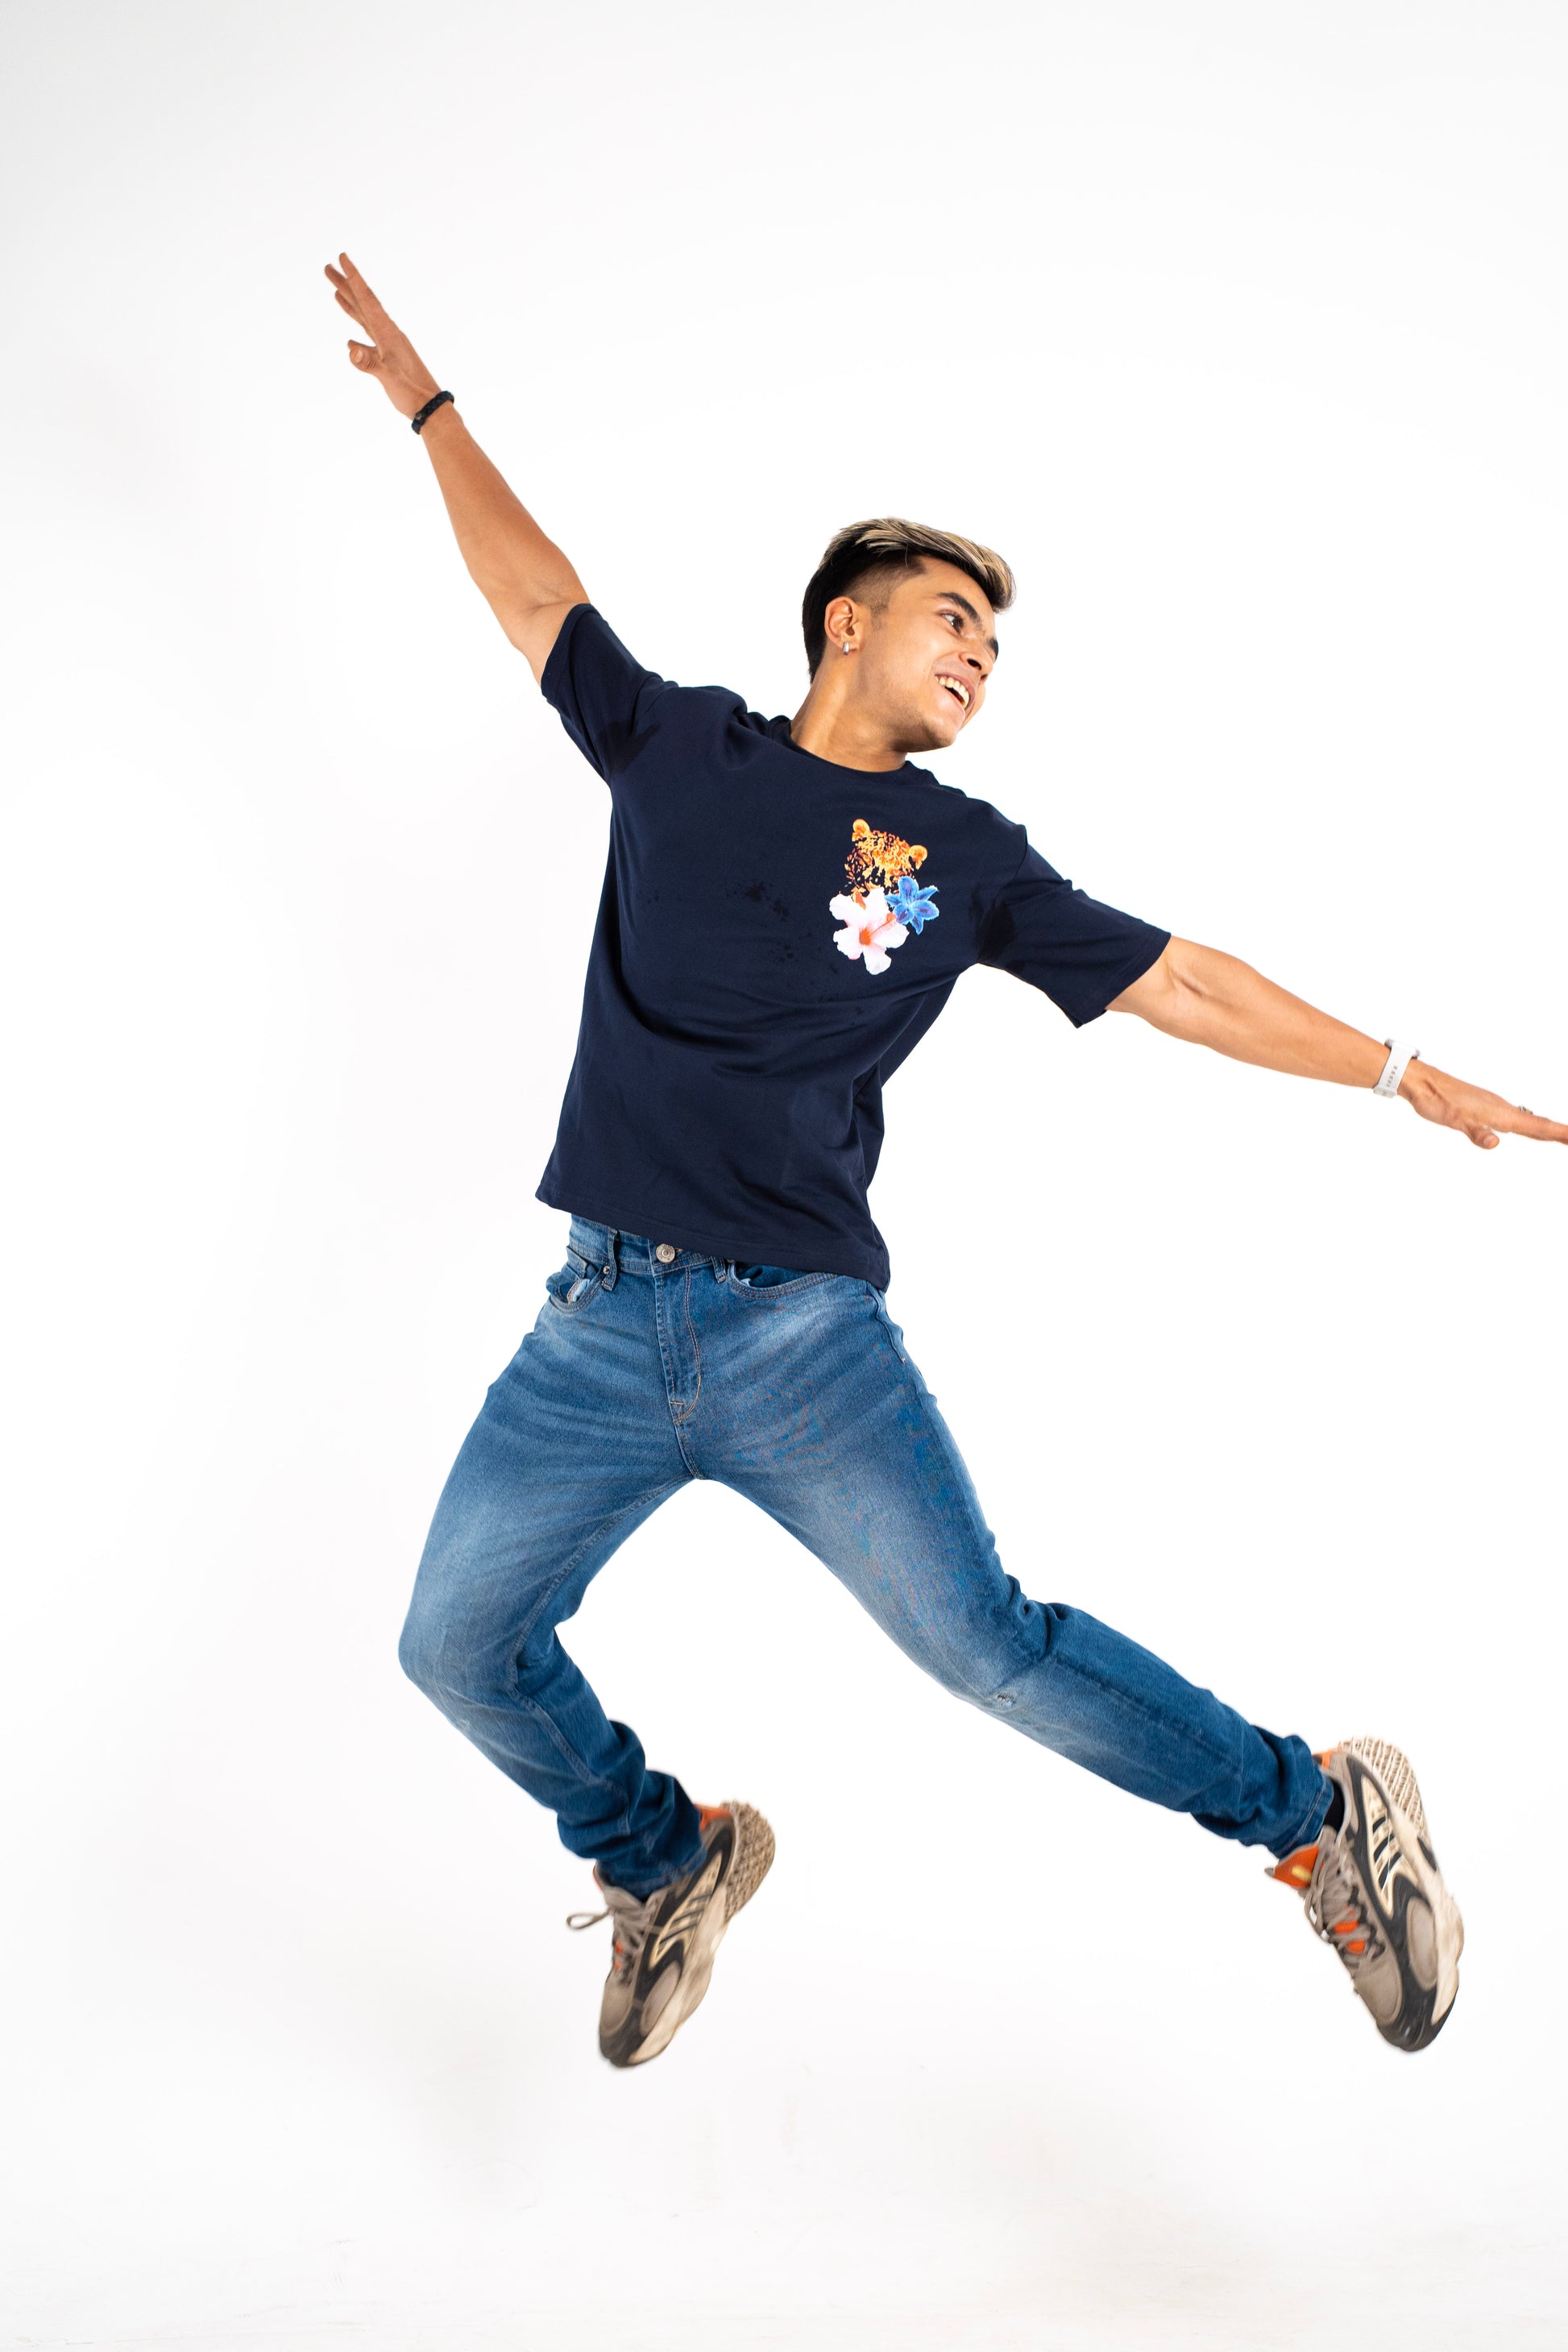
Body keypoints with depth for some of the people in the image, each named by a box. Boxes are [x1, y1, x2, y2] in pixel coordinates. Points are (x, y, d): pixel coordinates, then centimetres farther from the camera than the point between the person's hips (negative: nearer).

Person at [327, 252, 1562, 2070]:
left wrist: (1409, 1075, 9)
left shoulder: (966, 858, 6)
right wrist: (423, 400, 28)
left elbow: (1181, 985, 9)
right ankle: (669, 1861, 30)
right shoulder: (676, 749, 9)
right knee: (461, 1646, 5)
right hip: (597, 1325, 3)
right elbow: (532, 592, 21)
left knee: (983, 1645, -9)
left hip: (802, 1336, -3)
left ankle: (1324, 1814, 9)